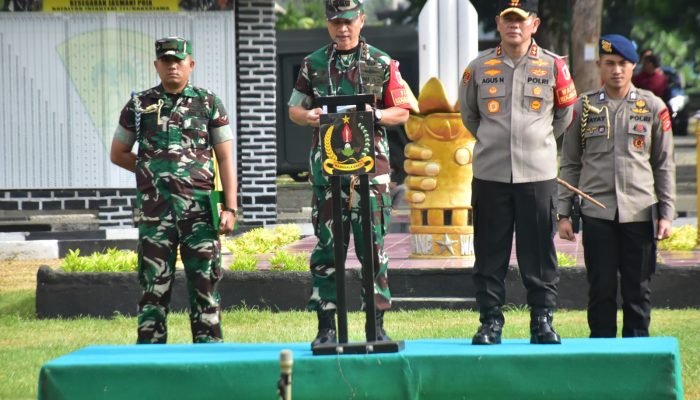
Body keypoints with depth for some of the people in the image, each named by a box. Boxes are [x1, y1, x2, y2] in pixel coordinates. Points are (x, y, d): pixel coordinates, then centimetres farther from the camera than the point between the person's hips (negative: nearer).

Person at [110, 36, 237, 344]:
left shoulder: (209, 104, 7)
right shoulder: (140, 105, 8)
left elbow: (226, 158, 4)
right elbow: (118, 154, 18)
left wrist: (230, 207, -4)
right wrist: (152, 169, 6)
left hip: (200, 209, 0)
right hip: (155, 211, 0)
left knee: (205, 282, 1)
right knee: (155, 284, 1)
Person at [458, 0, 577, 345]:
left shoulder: (553, 66, 2)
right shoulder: (479, 67, 4)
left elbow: (564, 115, 15)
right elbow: (469, 115, 19)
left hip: (538, 174, -1)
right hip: (490, 174, 1)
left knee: (540, 252, 2)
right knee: (490, 252, 3)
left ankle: (542, 320, 9)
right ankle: (490, 321, 9)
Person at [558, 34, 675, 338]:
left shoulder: (653, 107, 6)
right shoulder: (584, 107, 6)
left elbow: (664, 165, 8)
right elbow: (569, 165, 8)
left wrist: (666, 213, 2)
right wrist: (564, 213, 2)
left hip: (639, 212, 0)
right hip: (597, 212, 0)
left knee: (638, 290, 4)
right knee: (601, 289, 2)